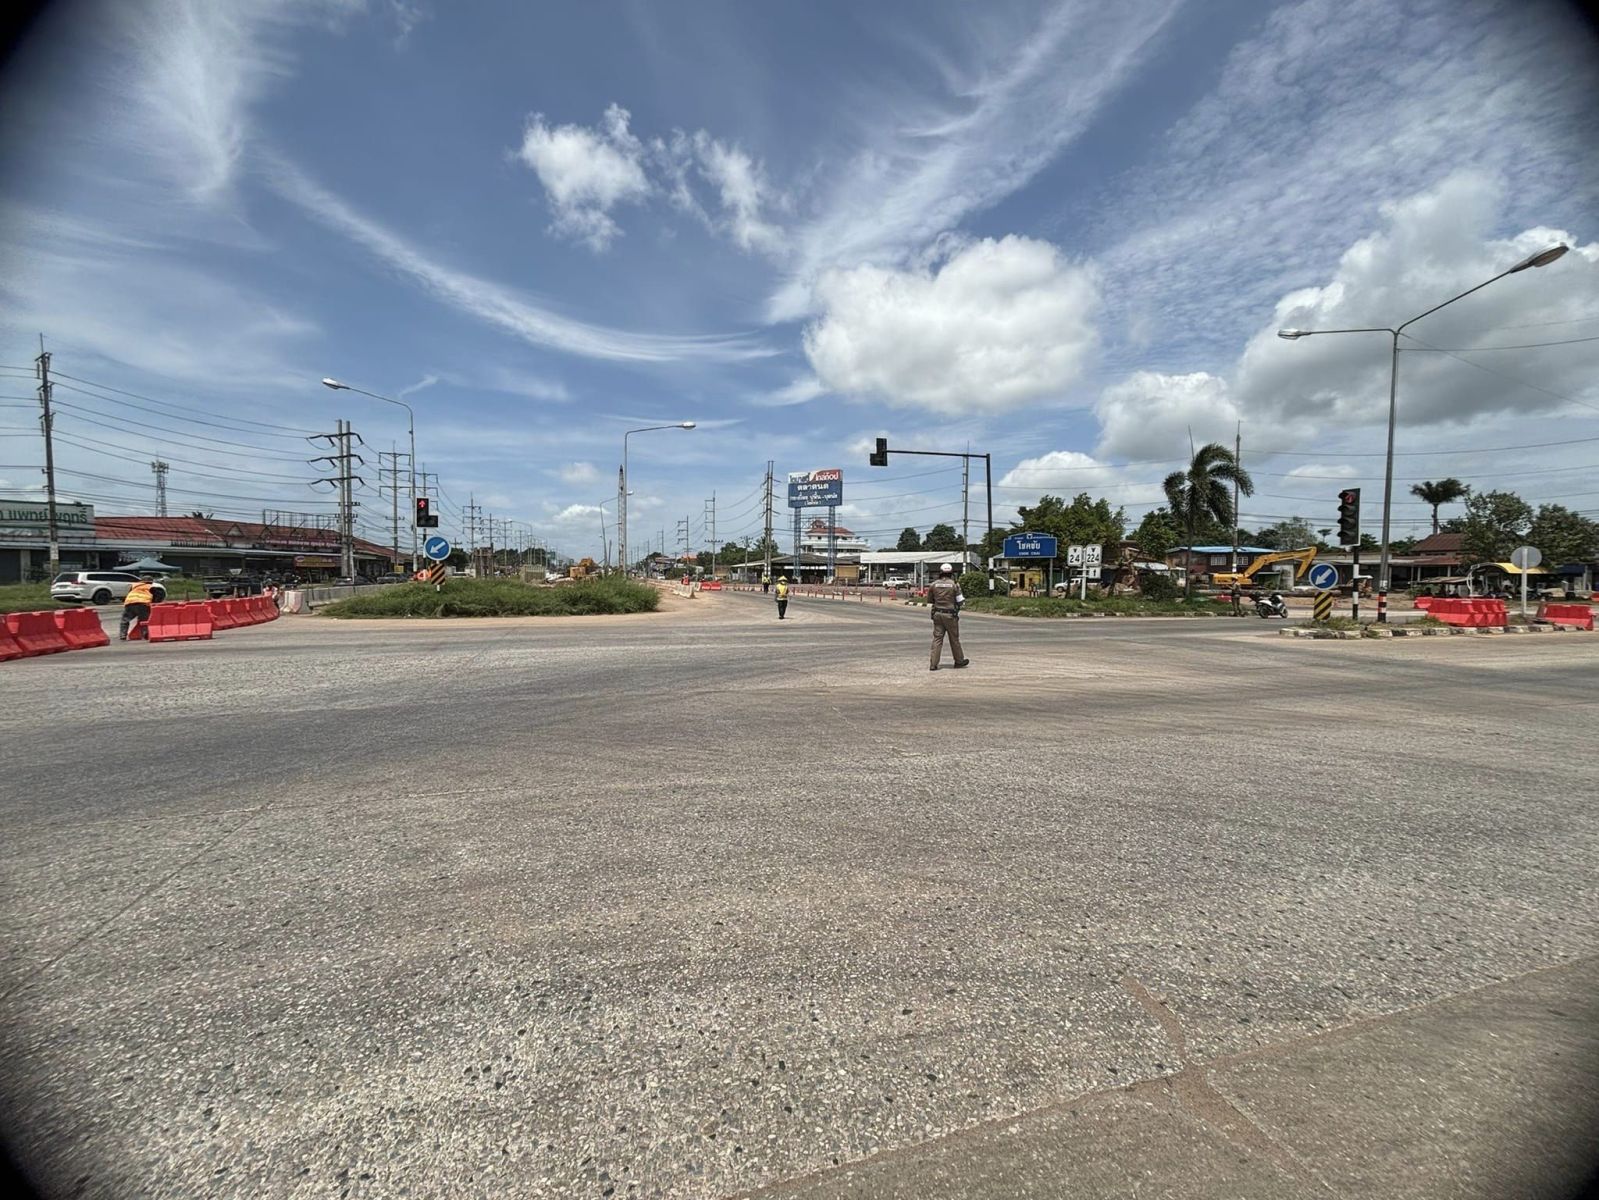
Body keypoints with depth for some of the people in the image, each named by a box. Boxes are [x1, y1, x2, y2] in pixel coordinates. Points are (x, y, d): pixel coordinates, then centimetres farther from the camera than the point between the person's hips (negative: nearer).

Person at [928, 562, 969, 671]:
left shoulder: (934, 584, 0)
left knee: (937, 638, 3)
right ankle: (959, 661, 26)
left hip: (937, 614, 2)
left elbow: (929, 602, 6)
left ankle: (933, 664, -3)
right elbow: (960, 601, -3)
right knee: (954, 639, 11)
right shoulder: (954, 584, -8)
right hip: (950, 615, -2)